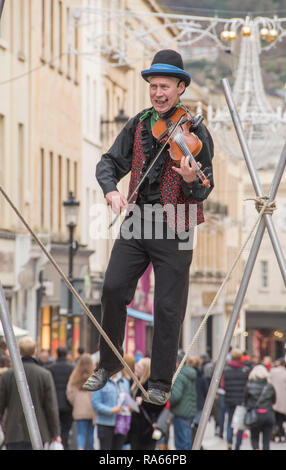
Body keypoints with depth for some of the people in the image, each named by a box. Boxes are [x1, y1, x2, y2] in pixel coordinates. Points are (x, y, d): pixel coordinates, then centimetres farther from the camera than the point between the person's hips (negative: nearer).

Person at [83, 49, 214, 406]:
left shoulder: (195, 132, -7)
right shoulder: (138, 124, 7)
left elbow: (203, 192, -9)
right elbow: (110, 163, 10)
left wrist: (191, 179, -32)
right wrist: (111, 190, -11)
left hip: (174, 229, -4)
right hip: (137, 220, 4)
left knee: (168, 308, -1)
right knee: (113, 290, -3)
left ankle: (160, 383, 10)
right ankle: (109, 363, 17)